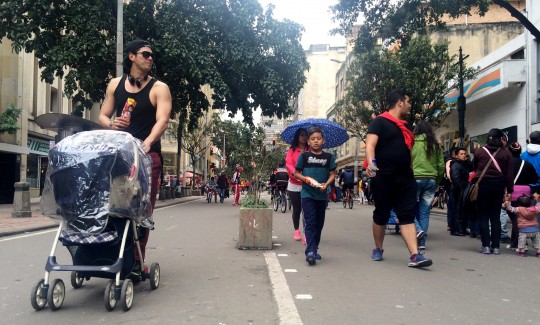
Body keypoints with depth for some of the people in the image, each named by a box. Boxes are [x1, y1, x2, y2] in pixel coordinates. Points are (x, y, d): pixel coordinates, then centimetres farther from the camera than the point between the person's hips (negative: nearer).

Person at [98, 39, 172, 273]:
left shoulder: (159, 88, 2)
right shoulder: (115, 85, 14)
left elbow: (162, 121, -13)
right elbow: (103, 116, 17)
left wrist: (146, 144, -31)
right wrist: (111, 124, -8)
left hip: (148, 154, -3)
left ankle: (136, 259, 0)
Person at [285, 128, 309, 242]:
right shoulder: (291, 151, 1)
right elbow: (289, 164, -12)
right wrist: (295, 173, -30)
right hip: (294, 185, 1)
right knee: (296, 209, 13)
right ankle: (296, 231, 31)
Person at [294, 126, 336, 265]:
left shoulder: (329, 157, 4)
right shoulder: (304, 156, 0)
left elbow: (332, 174, 4)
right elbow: (296, 173, 4)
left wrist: (326, 184, -14)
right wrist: (307, 179, -14)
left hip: (322, 195, 3)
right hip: (307, 194, -3)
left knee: (319, 224, 11)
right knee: (310, 223, -11)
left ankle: (314, 249, 24)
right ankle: (310, 251, -16)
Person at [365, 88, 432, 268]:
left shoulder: (404, 126, 19)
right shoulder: (379, 122, -4)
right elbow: (370, 145, -18)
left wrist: (411, 173, 22)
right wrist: (371, 163, -36)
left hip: (405, 179, 6)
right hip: (384, 178, -6)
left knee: (408, 216, -3)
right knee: (381, 216, 7)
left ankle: (414, 256, -8)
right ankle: (378, 249, 25)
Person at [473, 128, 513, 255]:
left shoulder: (479, 151, 0)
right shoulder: (506, 153, 0)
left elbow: (474, 168, 7)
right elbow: (509, 174, -2)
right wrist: (509, 190, 2)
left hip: (482, 185, -1)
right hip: (498, 186, 1)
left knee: (483, 217, 4)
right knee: (495, 217, 9)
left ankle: (486, 246, 0)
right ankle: (495, 247, 9)